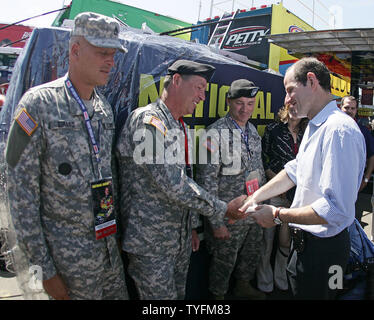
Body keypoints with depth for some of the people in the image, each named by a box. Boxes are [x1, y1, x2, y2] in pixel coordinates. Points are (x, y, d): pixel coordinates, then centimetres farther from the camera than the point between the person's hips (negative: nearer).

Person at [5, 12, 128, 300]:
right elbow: (21, 192, -13)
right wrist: (45, 268, -12)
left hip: (109, 242, 6)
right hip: (70, 253, -6)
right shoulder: (39, 104, -14)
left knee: (119, 293, 18)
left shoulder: (104, 107, 5)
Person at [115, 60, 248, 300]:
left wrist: (189, 228, 18)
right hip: (151, 243, -8)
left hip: (180, 239, 9)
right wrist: (224, 209, -17)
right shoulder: (148, 120, -19)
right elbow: (173, 185, -25)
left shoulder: (180, 127, 11)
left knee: (179, 295, 19)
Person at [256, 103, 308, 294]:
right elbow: (261, 159, -1)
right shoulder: (273, 129, -3)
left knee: (287, 239, 11)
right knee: (267, 237, 6)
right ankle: (264, 283, 26)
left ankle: (281, 278, 34)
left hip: (296, 193, 3)